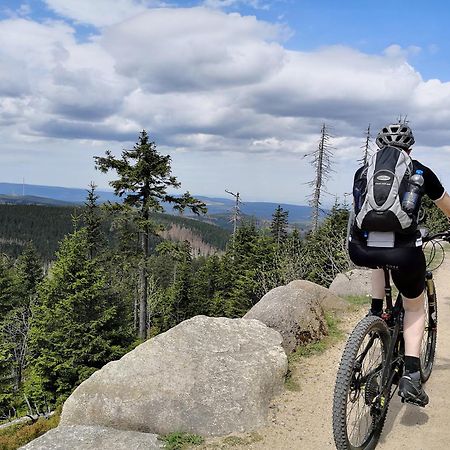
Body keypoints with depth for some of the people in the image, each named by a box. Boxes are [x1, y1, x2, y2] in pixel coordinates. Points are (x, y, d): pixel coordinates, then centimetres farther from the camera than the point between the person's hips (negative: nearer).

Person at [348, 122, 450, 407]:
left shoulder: (363, 172, 21)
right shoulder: (420, 171, 16)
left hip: (361, 250, 2)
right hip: (403, 251, -2)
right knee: (415, 308, 24)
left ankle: (376, 310, 34)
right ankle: (412, 375, 12)